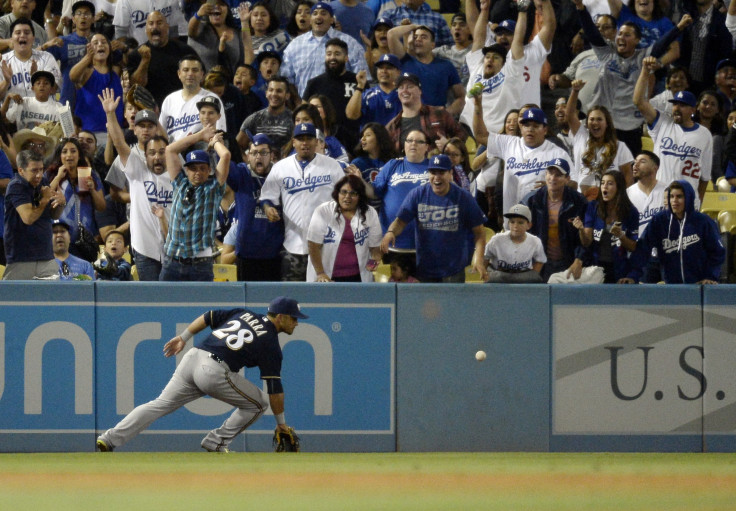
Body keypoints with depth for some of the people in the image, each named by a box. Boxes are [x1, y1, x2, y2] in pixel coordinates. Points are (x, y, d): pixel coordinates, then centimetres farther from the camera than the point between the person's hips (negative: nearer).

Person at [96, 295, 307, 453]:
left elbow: (209, 317, 19)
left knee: (160, 405, 8)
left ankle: (110, 439, -2)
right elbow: (275, 389, 2)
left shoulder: (244, 314, 22)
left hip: (193, 357, 7)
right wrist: (281, 422, 11)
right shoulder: (271, 345, 3)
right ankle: (217, 443, 8)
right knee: (259, 403, 11)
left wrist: (184, 337, 23)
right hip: (215, 371, -7)